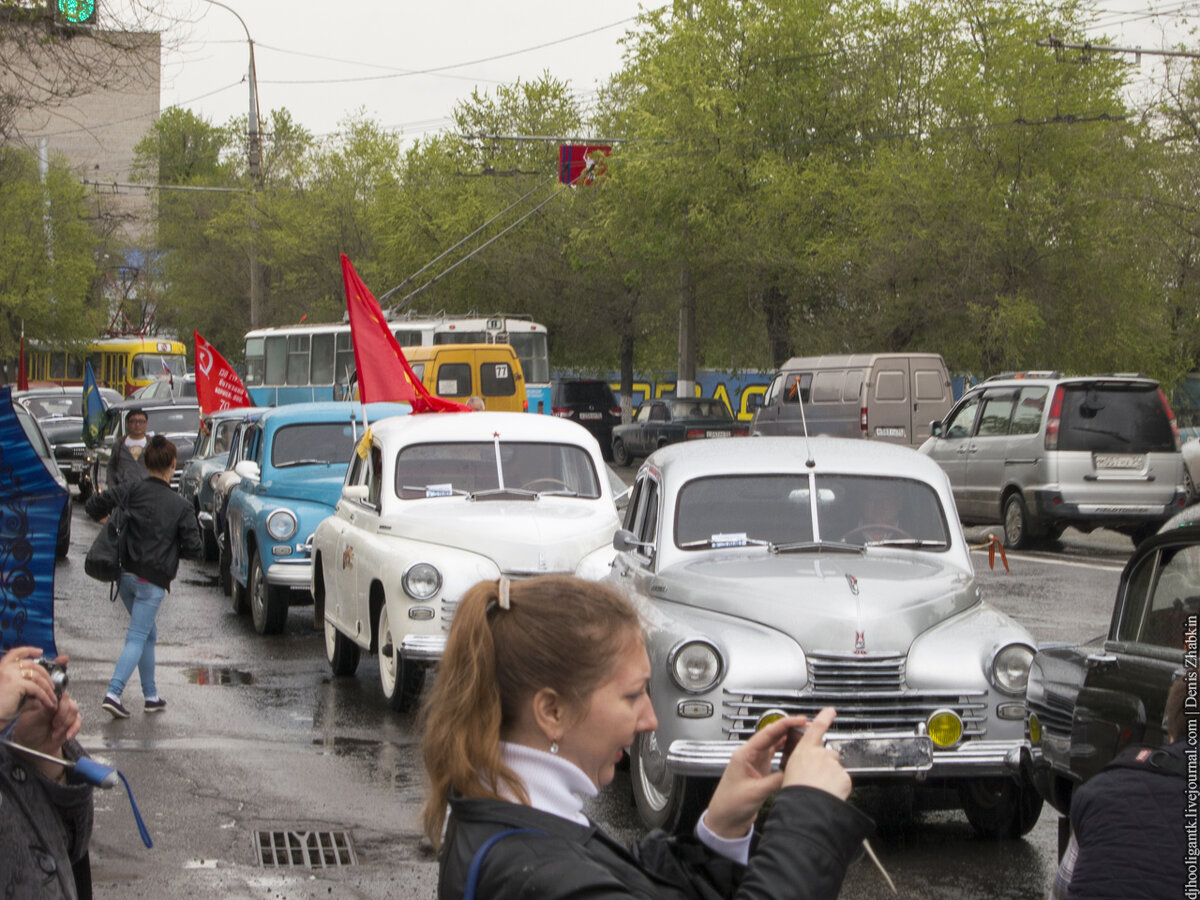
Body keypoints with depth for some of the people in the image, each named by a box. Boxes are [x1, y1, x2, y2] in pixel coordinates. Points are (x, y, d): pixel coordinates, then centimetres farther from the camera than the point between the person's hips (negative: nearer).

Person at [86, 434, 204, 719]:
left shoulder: (131, 491, -2)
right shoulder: (180, 506, -7)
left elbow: (93, 505, -8)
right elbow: (194, 550, -7)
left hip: (125, 575, 5)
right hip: (152, 579, -4)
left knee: (148, 634, 20)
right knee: (137, 638, -4)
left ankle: (151, 696, 24)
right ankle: (113, 693, -21)